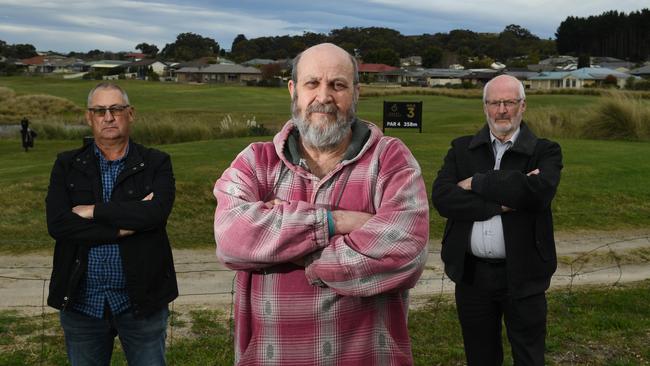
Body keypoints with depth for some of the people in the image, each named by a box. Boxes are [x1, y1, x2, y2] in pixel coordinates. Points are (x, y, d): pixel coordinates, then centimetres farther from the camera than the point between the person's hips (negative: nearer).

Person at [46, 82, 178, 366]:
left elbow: (157, 212, -20)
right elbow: (57, 224, -11)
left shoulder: (156, 163, -1)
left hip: (141, 300, -2)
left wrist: (93, 211, -15)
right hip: (81, 301, 2)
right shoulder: (67, 165, 3)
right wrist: (125, 226, -17)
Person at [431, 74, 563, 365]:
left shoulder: (545, 152, -2)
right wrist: (500, 204, -19)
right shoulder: (462, 148, 5)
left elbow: (538, 189, -24)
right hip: (471, 273, 2)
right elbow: (441, 197, -10)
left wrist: (477, 183, -16)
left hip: (521, 275, -2)